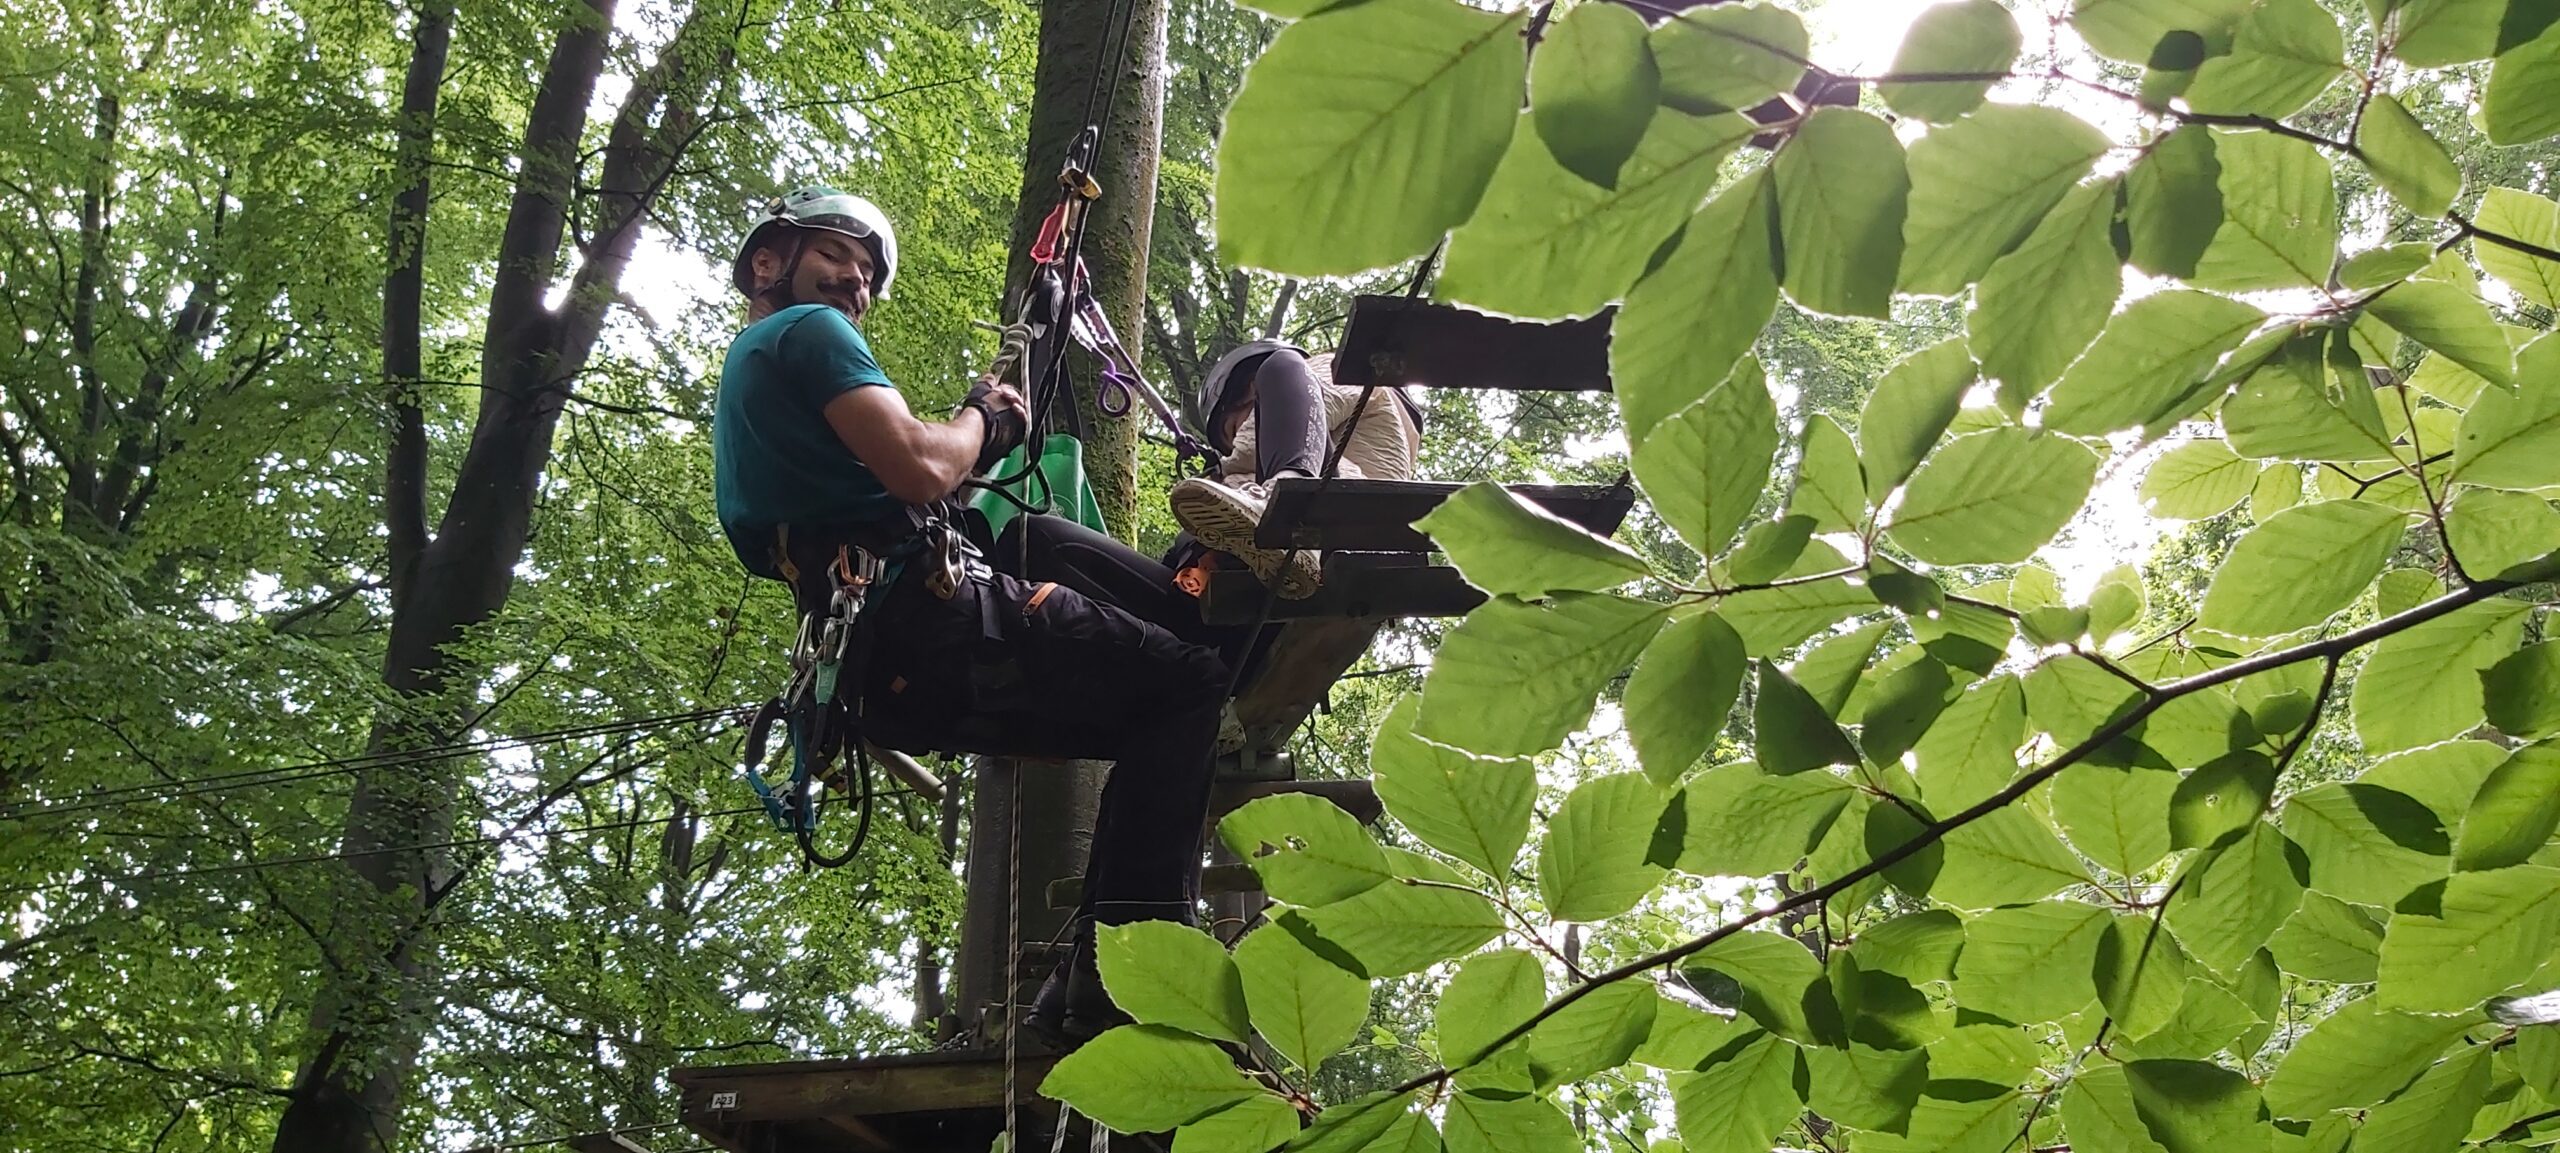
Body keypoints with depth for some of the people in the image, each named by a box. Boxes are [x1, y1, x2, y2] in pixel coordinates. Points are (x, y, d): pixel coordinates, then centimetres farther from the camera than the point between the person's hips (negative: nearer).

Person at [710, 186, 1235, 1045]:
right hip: (928, 628, -10)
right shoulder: (809, 331, 1)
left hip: (889, 674, 10)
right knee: (1186, 681, -7)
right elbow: (919, 468, -15)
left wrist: (983, 437, 22)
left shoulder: (743, 378, 33)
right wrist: (981, 416, 7)